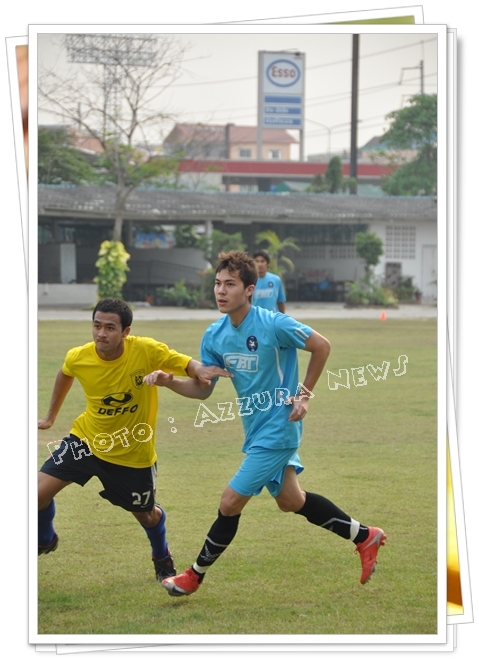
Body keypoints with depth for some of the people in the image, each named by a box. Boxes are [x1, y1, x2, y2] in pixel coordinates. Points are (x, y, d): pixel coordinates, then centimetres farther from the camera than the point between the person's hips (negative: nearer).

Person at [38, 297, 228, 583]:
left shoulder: (147, 351, -25)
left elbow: (186, 364, -14)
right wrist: (51, 415, 19)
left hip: (134, 452, -1)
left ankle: (162, 557, 51)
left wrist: (199, 370, -39)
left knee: (146, 515, 16)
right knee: (40, 492, -11)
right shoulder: (78, 357, -17)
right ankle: (44, 540, 23)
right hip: (87, 440, 1)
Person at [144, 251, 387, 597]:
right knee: (289, 500, 20)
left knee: (230, 502, -6)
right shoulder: (214, 336, -3)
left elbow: (322, 346, -11)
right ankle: (364, 536, 36)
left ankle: (195, 575, 11)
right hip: (256, 427, 8)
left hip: (277, 429, -8)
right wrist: (169, 381, -15)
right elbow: (202, 388, 3)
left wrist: (304, 394, -11)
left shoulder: (273, 324, -22)